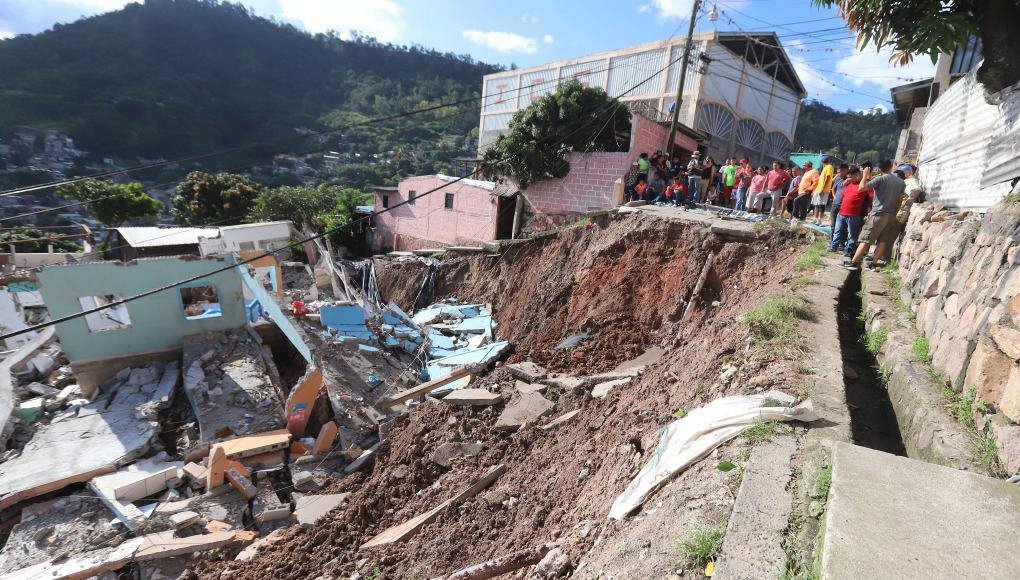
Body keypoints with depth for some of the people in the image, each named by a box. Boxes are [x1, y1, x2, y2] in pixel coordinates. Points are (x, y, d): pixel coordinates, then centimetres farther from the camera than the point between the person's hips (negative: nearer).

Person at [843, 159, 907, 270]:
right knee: (882, 239, 7)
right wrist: (895, 212, 23)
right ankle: (875, 262, 3)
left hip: (879, 213, -6)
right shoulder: (901, 182, 12)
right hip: (891, 214, 6)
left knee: (866, 238, -8)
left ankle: (854, 262, -11)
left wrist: (865, 175, -1)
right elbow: (900, 200, 14)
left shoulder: (881, 179, -8)